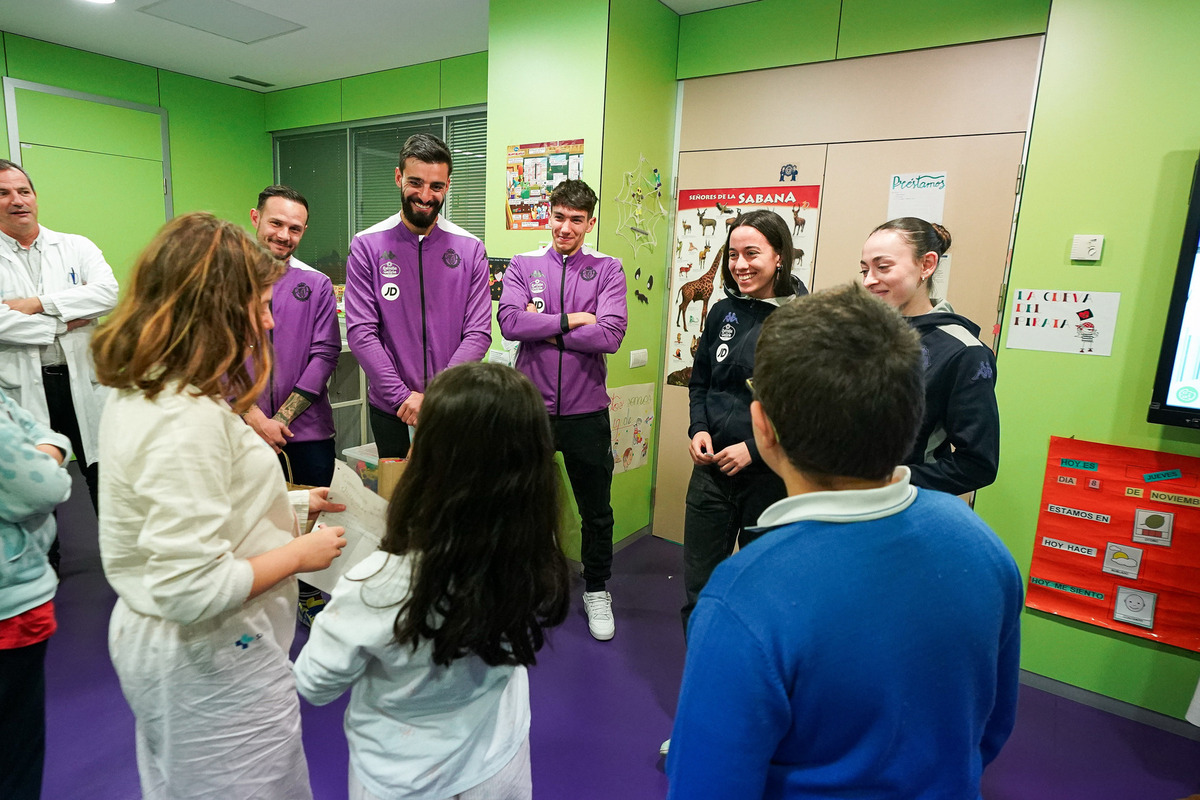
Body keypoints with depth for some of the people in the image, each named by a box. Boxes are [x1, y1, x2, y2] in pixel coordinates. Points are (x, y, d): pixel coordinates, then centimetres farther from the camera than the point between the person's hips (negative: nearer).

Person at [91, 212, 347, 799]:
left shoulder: (135, 394, 1)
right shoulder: (189, 421, -30)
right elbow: (191, 589, -31)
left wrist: (287, 504, 8)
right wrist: (299, 553, -18)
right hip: (212, 665, -9)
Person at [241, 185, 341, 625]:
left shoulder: (317, 285, 6)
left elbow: (324, 354, -1)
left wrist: (282, 417, -7)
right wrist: (255, 418, -10)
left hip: (307, 428, 1)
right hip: (244, 430, 0)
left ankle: (308, 594, 29)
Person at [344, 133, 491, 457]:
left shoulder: (470, 249, 0)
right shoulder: (367, 246, -3)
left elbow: (478, 333, -6)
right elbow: (361, 333, -8)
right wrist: (404, 396, -17)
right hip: (390, 411, 0)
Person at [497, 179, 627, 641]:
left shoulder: (607, 270, -1)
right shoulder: (522, 266, 2)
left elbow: (610, 335, -16)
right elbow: (509, 322, -15)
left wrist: (542, 328, -13)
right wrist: (571, 320, -16)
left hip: (585, 409, 0)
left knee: (596, 510, 14)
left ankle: (596, 590, 37)